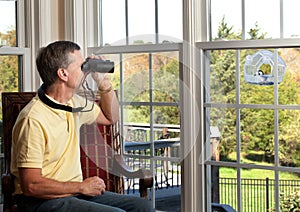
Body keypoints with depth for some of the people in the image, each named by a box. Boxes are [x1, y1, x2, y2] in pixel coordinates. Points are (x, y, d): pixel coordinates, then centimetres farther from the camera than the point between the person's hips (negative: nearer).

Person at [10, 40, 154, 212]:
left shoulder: (73, 103, 8)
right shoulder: (33, 120, -19)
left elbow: (110, 117, 27)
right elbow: (30, 185, -21)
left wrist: (104, 82, 11)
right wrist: (81, 187, -14)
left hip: (74, 192, 9)